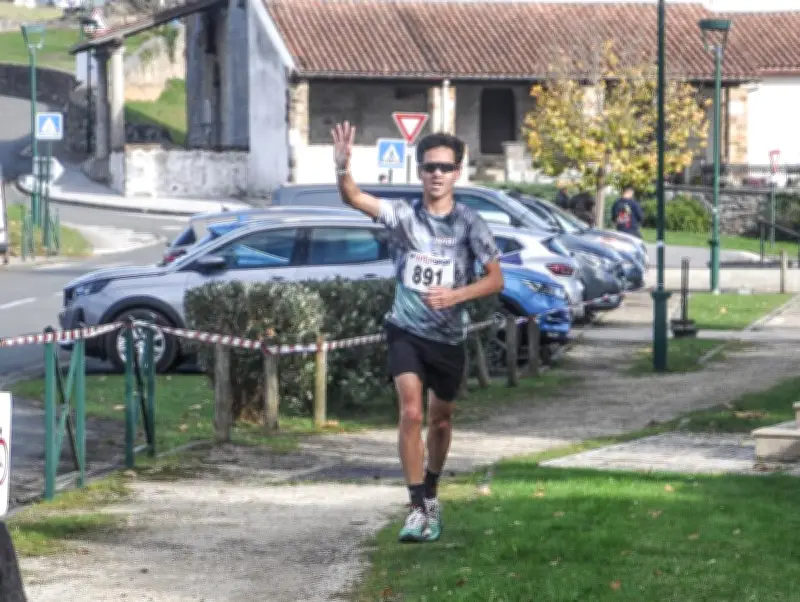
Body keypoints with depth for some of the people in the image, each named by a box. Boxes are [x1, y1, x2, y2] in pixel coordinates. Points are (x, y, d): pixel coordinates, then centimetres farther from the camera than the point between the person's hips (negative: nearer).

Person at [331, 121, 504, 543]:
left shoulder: (469, 223, -8)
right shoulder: (403, 215, -9)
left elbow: (495, 279, -5)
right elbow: (353, 198, -24)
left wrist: (454, 295, -22)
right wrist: (342, 167, -45)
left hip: (449, 336, 2)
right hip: (406, 330, -1)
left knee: (440, 418, 17)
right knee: (411, 413, -17)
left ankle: (430, 493, 39)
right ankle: (419, 507, -14)